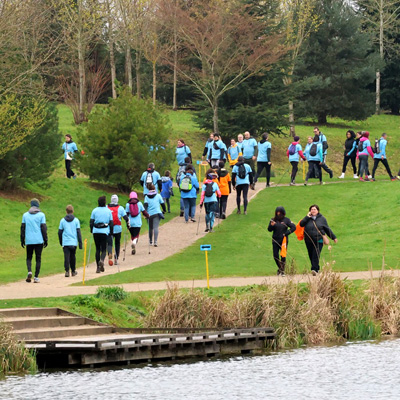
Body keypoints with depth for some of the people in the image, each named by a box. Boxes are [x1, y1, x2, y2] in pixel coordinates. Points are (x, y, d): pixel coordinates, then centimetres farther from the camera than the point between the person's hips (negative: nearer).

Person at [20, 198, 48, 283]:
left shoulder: (25, 215, 6)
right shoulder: (41, 215, -1)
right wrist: (45, 240, 3)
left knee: (29, 257, 12)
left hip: (29, 241, 2)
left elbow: (23, 228, 6)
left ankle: (29, 271, -14)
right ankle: (36, 277, 0)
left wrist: (22, 240, 12)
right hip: (39, 240, -2)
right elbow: (43, 228, -3)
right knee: (38, 258, 4)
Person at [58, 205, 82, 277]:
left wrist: (61, 242, 20)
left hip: (65, 243, -1)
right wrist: (80, 243, 1)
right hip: (74, 242, 1)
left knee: (66, 257, -3)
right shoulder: (76, 220, 0)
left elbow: (60, 232, 7)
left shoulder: (62, 220, 2)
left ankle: (67, 271, -17)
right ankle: (73, 271, 26)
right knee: (73, 257, 15)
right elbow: (78, 232, -2)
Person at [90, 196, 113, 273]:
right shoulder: (108, 211, 2)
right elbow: (111, 223, 4)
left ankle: (98, 267, 6)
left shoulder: (95, 211, 2)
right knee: (104, 249, 5)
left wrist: (91, 231, 15)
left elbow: (91, 222, 3)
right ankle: (102, 260, -27)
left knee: (97, 249, 9)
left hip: (96, 232, 1)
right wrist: (111, 232, 12)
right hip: (105, 232, -1)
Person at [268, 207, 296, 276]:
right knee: (275, 256, 2)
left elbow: (293, 227, -3)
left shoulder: (286, 220, -3)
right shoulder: (273, 220, 3)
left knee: (283, 256, -3)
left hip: (284, 240, -3)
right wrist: (271, 225, -17)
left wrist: (286, 233, -9)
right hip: (275, 241, 3)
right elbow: (269, 230, 3)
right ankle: (280, 268, 25)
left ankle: (282, 270, 6)